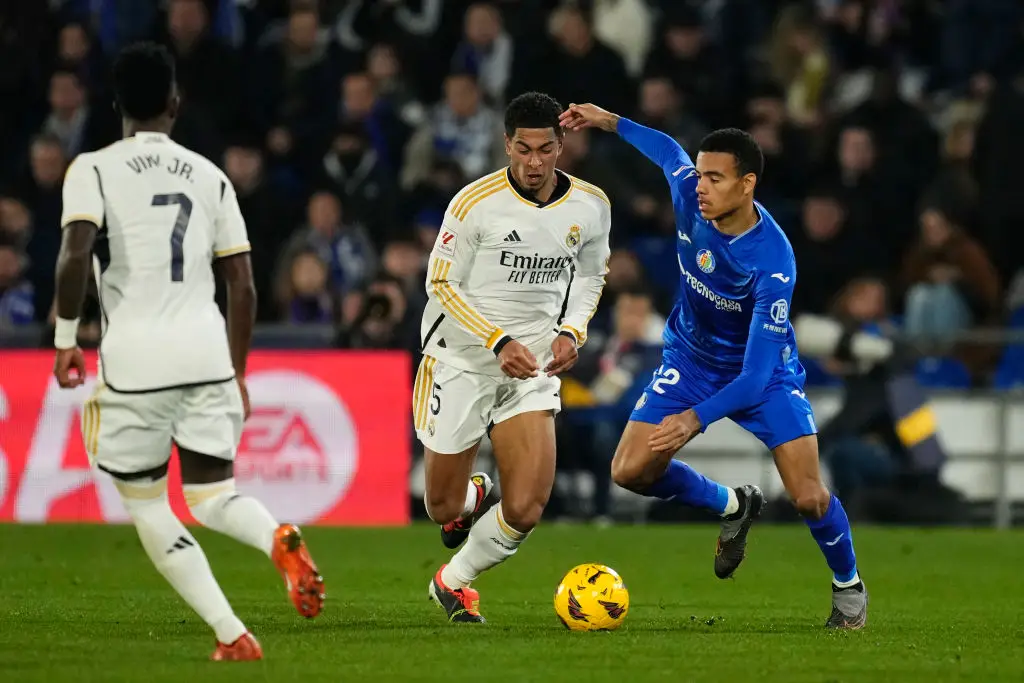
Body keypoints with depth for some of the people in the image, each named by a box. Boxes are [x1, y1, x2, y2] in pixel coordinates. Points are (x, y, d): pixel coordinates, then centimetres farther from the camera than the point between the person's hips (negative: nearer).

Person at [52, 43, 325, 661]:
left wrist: (66, 339, -3)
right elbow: (243, 287, 11)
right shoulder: (210, 177, 12)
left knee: (146, 505, 12)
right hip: (206, 351, 3)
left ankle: (233, 636, 0)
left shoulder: (93, 169, 1)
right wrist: (236, 375, 21)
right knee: (212, 498, 12)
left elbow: (75, 254, -16)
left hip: (134, 357, -3)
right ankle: (279, 539, -24)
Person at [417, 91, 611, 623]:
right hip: (461, 360, -2)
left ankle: (454, 580, 18)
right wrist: (499, 342, -19)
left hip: (534, 371, 2)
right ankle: (473, 499, 45)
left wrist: (571, 332, -3)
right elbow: (442, 283, -9)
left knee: (525, 511, -11)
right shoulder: (476, 202, -15)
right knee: (444, 508, 5)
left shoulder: (591, 206, -2)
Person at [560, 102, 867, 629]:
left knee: (808, 496, -15)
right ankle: (734, 507, 21)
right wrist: (610, 122, 3)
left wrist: (696, 418, -50)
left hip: (764, 371, -5)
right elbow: (668, 150, 7)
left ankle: (849, 587, 17)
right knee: (630, 472, -7)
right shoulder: (689, 192, -22)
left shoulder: (773, 261, -36)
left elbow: (757, 374, -38)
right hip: (692, 358, 5)